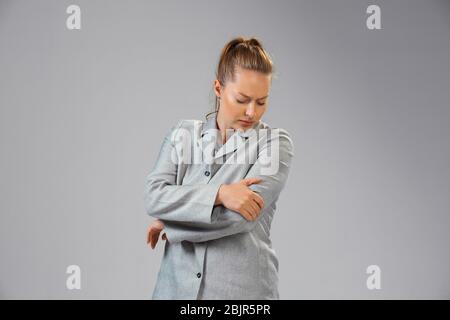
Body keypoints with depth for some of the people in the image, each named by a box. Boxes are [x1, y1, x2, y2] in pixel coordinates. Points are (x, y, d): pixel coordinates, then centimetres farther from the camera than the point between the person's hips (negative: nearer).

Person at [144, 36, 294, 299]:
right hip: (178, 286, 2)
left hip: (243, 288, -2)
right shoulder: (182, 134, 3)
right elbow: (154, 197, -9)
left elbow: (242, 216, -16)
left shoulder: (276, 143, -5)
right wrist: (219, 193, -21)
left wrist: (170, 224, -8)